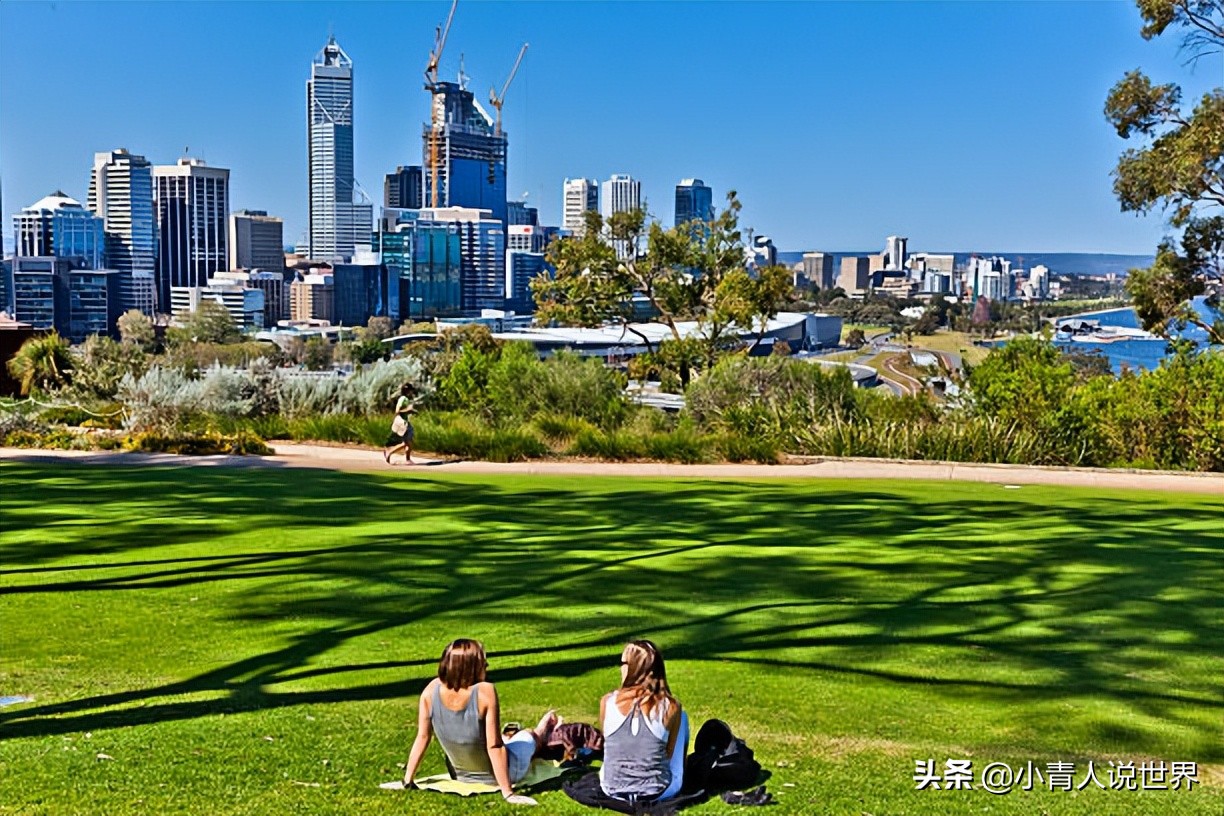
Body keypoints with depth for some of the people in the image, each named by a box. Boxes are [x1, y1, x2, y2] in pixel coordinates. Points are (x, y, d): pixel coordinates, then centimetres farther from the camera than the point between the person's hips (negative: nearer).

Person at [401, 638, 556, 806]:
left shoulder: (431, 690, -20)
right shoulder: (485, 692, -32)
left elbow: (422, 737, -13)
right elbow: (494, 746, -29)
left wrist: (408, 780, -3)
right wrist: (508, 793, -24)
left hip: (461, 775, 4)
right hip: (496, 775, -4)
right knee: (528, 735, 31)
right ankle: (542, 733, 68)